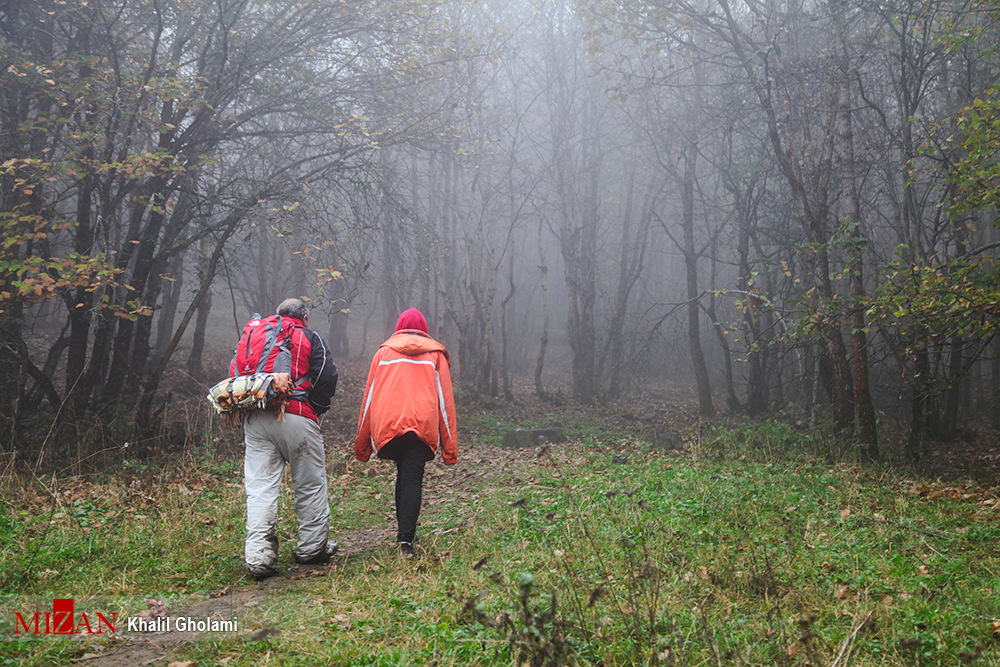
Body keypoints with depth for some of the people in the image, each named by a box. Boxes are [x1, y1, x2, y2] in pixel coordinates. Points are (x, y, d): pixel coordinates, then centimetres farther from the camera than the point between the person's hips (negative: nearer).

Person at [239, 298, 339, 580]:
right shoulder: (309, 338, 7)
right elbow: (327, 376, -4)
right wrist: (317, 408, 7)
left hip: (254, 420, 4)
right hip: (296, 419, -4)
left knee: (259, 488, 2)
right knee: (310, 485, 8)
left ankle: (258, 556, -4)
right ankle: (312, 548, 16)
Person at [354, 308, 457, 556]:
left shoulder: (384, 352, 16)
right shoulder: (435, 354, 14)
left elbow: (369, 396, 14)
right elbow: (445, 399, 10)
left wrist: (361, 444, 18)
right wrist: (449, 446, 10)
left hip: (388, 424, 2)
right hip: (422, 425, -2)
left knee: (403, 475, 19)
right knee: (412, 480, -4)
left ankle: (403, 532, 21)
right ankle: (406, 538, -16)